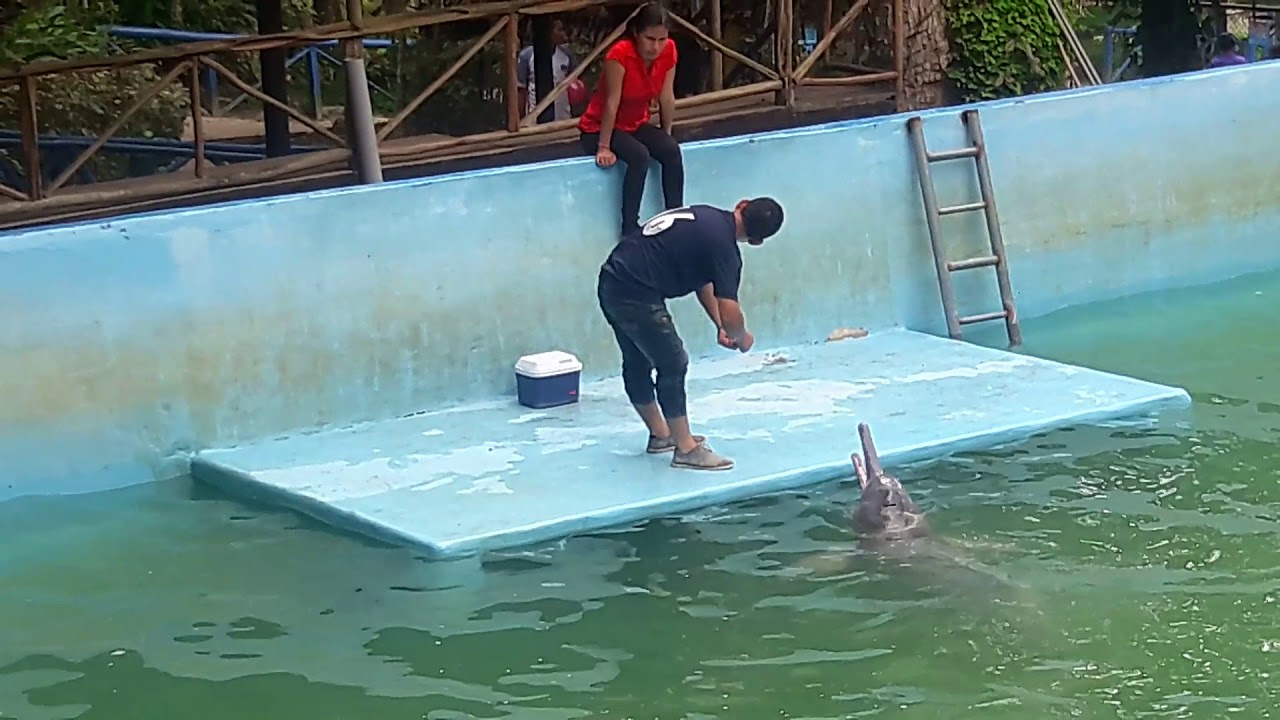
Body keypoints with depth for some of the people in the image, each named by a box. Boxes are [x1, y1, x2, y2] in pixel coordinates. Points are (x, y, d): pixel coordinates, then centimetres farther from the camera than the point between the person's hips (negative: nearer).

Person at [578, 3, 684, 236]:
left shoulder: (668, 50, -12)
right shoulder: (620, 54, -28)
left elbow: (667, 98, -4)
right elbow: (612, 103, -25)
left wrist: (667, 136, 4)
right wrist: (604, 147, -22)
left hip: (636, 125, 5)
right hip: (600, 128, -5)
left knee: (672, 150, -21)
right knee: (639, 155, -32)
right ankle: (629, 230, -26)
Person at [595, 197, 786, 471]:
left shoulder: (706, 217, 13)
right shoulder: (723, 246, -14)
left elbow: (703, 282, 25)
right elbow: (730, 315, -14)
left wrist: (720, 328, 21)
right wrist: (743, 338, 7)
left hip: (610, 283, 10)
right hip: (636, 295, -10)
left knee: (637, 363, 22)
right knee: (673, 365, -1)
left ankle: (660, 433, 38)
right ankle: (686, 449, 5)